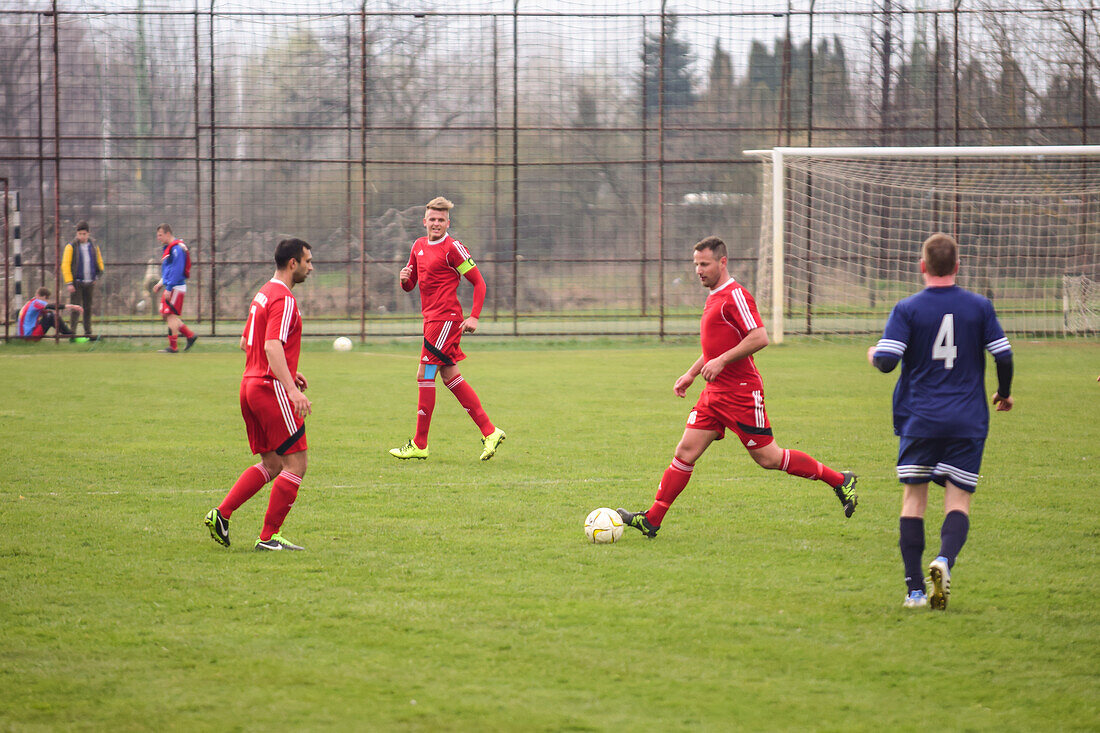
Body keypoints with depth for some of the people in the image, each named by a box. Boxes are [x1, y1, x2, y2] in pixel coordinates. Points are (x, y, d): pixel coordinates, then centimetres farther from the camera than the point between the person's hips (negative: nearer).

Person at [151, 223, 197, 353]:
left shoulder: (177, 248, -15)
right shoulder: (168, 248, 17)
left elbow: (177, 270, -20)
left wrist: (169, 288, -21)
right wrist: (161, 283, 17)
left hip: (176, 287, -10)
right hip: (170, 287, 10)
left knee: (171, 315, -9)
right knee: (166, 315, 10)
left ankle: (173, 346, -6)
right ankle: (190, 335, 16)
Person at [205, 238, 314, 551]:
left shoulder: (264, 294, 17)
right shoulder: (284, 300, -14)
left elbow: (246, 343, 25)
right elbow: (272, 347, -26)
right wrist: (292, 389, -34)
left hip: (251, 385, 10)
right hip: (271, 389, -10)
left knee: (271, 464, 15)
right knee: (295, 464, -4)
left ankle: (221, 514, 6)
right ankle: (269, 537, -3)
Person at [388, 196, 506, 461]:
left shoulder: (453, 248, -10)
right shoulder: (419, 246, 14)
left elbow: (479, 282, -9)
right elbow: (409, 286, 20)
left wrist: (473, 317, -17)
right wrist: (405, 278, -4)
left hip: (446, 318, -9)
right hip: (432, 318, 9)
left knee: (425, 376, -8)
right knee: (450, 377, 10)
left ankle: (419, 445, -3)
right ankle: (490, 432, 13)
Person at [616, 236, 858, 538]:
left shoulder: (735, 295, -14)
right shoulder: (714, 298, 16)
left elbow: (759, 337, -23)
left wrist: (721, 362, -23)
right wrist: (691, 373, 22)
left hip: (741, 393, -9)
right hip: (715, 392, 9)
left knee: (768, 458, -3)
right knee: (686, 451, 1)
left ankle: (840, 481, 10)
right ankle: (651, 521, 0)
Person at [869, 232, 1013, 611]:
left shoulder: (907, 309, -3)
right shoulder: (979, 307, 2)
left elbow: (887, 360, -12)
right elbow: (1003, 355, 1)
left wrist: (873, 355, 12)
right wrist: (1004, 393, 19)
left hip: (919, 420, 0)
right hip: (968, 421, 1)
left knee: (914, 499, 9)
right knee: (958, 500, 2)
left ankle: (915, 589, 4)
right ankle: (945, 560, -28)